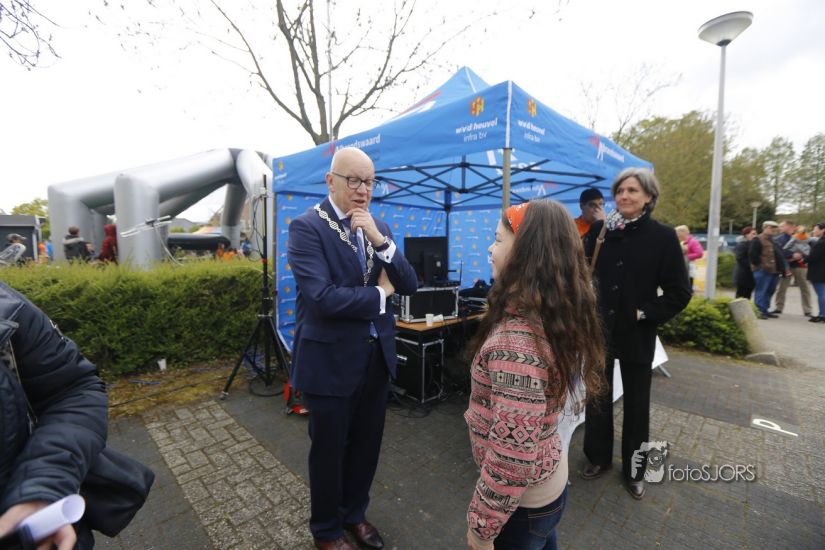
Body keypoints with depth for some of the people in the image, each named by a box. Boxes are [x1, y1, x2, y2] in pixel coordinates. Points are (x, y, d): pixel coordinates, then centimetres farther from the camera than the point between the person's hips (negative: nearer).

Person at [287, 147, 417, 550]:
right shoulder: (307, 227, -13)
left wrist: (380, 239, -16)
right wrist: (379, 294, -12)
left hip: (377, 356, 6)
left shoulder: (379, 227, 6)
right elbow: (322, 298, -26)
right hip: (331, 361, -5)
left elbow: (410, 286, -1)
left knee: (366, 446, 21)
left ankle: (354, 514, 49)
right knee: (328, 451, 16)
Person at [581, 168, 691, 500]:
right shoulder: (599, 230, -1)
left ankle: (634, 470, 35)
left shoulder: (663, 236, -6)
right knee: (597, 398, 16)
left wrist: (645, 314, -13)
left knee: (636, 405, 14)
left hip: (635, 335, -2)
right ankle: (598, 457, 37)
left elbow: (679, 293, -5)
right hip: (598, 330, 2)